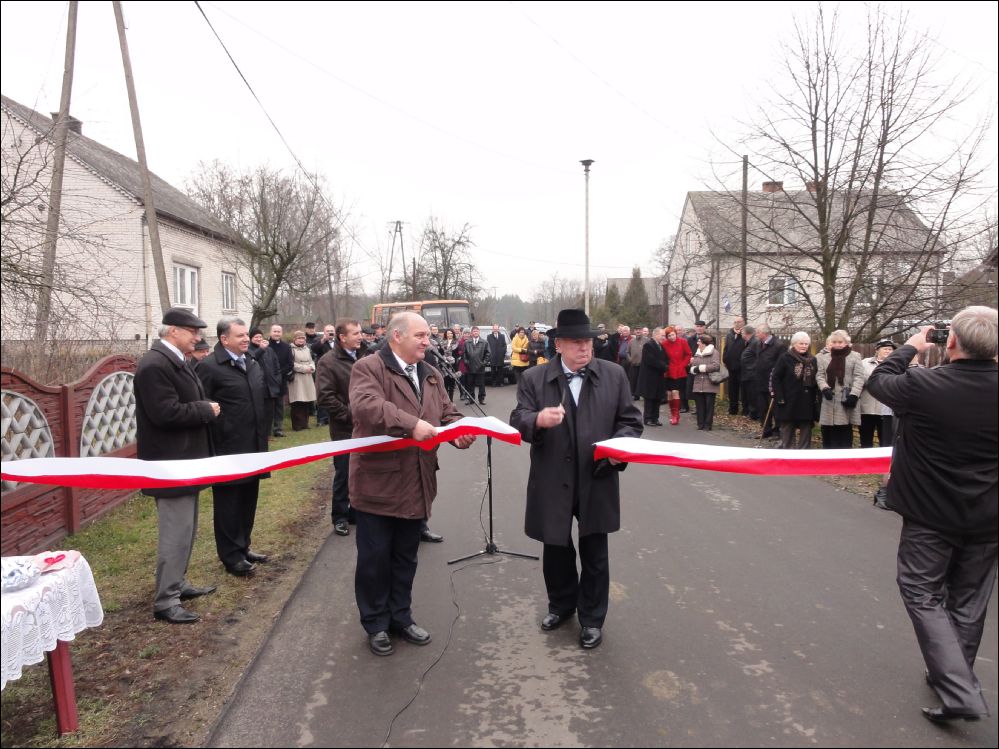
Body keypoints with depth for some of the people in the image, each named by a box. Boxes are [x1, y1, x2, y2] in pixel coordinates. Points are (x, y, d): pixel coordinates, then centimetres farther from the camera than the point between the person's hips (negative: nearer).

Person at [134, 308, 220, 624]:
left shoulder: (176, 361, 12)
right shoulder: (155, 364, -20)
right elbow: (166, 413, -27)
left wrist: (206, 408, 3)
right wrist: (206, 410, -16)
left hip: (184, 460, 10)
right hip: (171, 464, -10)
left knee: (185, 529, 19)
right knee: (176, 533, -4)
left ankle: (177, 583, 32)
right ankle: (165, 601, 8)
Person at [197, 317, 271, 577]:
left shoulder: (254, 364, 12)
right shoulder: (209, 367, -12)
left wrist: (263, 435, 15)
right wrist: (214, 446, -14)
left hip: (253, 448, 7)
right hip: (228, 450, -7)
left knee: (248, 501, 16)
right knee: (228, 504, 6)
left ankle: (243, 546, 31)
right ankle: (231, 557, 18)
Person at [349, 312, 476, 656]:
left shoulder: (431, 375, 12)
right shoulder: (368, 368, -11)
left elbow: (448, 414, 11)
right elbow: (365, 405, -28)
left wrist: (460, 433, -12)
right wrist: (411, 425, -36)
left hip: (416, 483, 6)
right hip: (378, 482, -6)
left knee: (406, 557, 18)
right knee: (375, 557, 8)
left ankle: (401, 618, 34)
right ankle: (376, 623, 26)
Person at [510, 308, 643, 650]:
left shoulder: (614, 375, 0)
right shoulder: (533, 378, -3)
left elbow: (630, 420, 3)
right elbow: (518, 422, -9)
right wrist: (538, 419, -31)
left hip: (597, 481, 0)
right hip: (552, 483, 0)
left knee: (594, 553, 12)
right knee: (556, 549, 18)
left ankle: (592, 618, 32)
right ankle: (561, 604, 43)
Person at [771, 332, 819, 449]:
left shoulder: (812, 360, 9)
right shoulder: (785, 358, -6)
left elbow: (815, 381, 12)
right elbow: (776, 378, -9)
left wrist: (816, 398, 4)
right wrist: (779, 398, -14)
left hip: (807, 403, 4)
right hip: (789, 402, -4)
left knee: (805, 431, 8)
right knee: (787, 430, 6)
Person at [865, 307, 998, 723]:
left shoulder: (922, 385, -20)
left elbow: (877, 381, -1)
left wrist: (910, 348, 12)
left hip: (931, 515, -4)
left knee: (923, 595, 7)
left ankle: (959, 691, -2)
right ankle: (952, 676, 34)